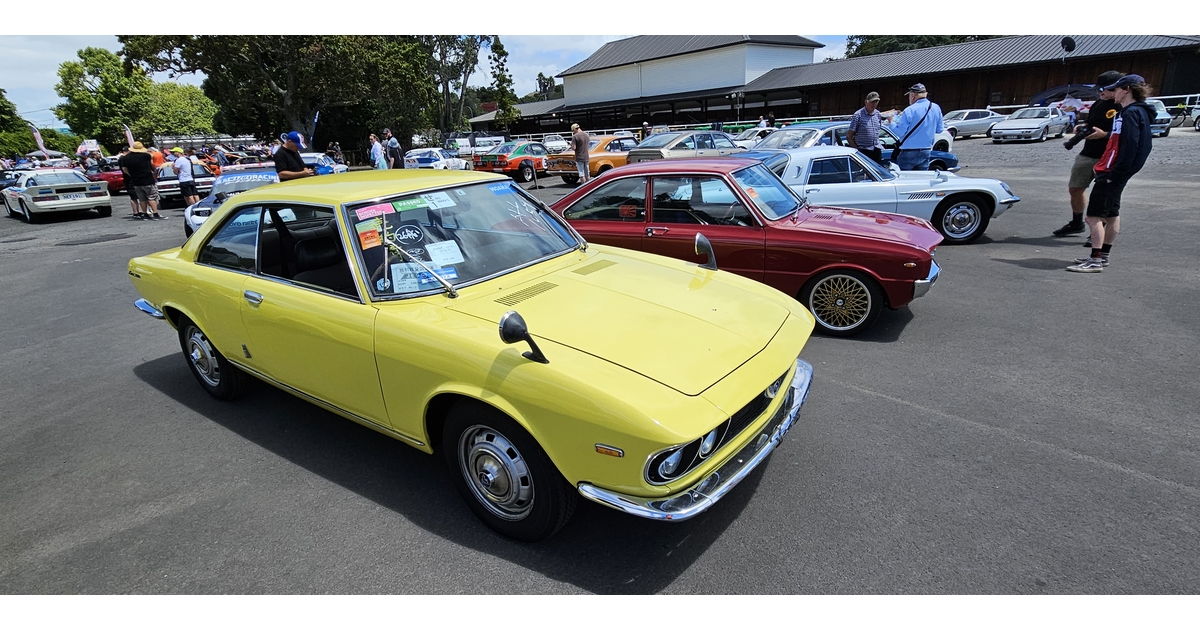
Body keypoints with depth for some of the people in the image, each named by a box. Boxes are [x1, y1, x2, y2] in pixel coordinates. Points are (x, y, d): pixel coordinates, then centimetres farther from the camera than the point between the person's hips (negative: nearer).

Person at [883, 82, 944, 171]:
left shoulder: (909, 110, -14)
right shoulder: (936, 108, 7)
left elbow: (900, 132, -14)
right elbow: (939, 130, 13)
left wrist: (891, 120, 1)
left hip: (909, 154, -6)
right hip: (926, 153, 6)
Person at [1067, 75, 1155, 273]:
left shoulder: (1132, 113, -13)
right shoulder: (1128, 112, 16)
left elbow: (1130, 147, -20)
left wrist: (1114, 174, -21)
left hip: (1111, 174, -11)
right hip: (1112, 173, 11)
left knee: (1094, 216, -11)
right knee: (1111, 214, 14)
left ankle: (1095, 261, -12)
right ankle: (1103, 256, 21)